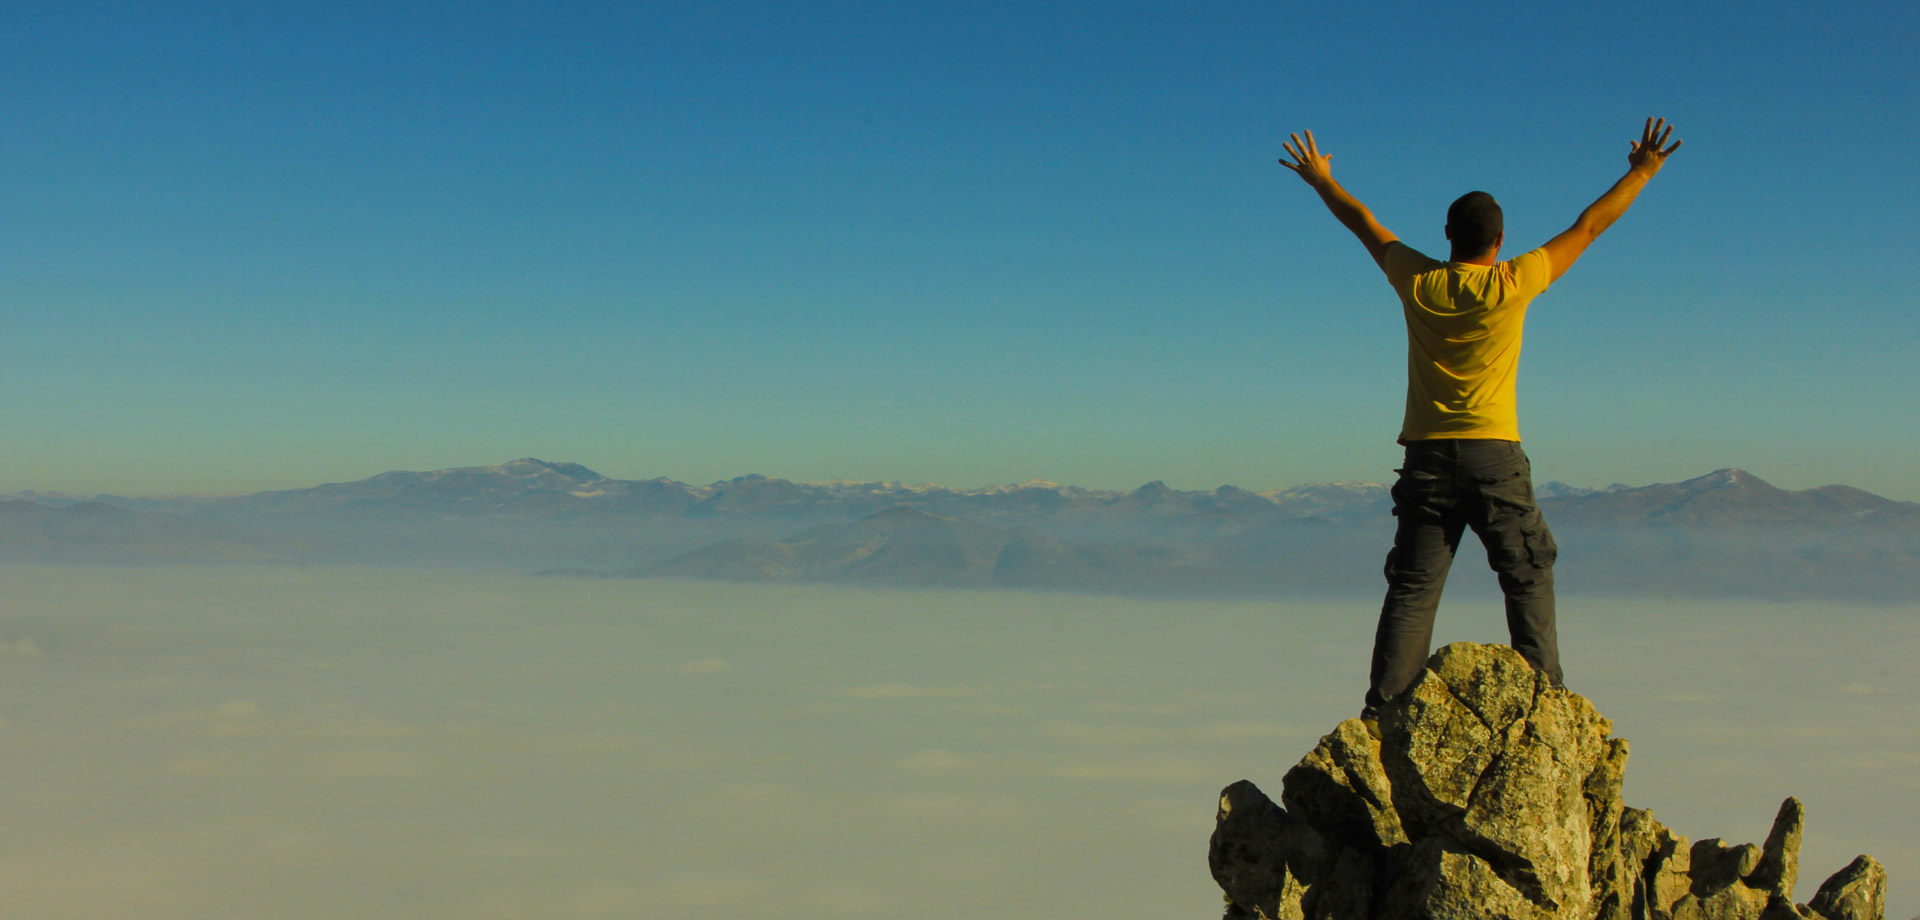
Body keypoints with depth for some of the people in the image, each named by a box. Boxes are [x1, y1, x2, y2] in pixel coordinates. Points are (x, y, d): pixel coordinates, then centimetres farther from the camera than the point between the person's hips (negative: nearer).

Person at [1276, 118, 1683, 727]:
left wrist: (1320, 180, 32)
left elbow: (1363, 223, 17)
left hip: (1426, 456, 3)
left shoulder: (1417, 283, 2)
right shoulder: (1513, 284, -5)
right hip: (1494, 454, -2)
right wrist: (1642, 171, 16)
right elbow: (1588, 227, 5)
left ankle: (1384, 707, -5)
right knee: (1528, 575, 8)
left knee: (1412, 586, 2)